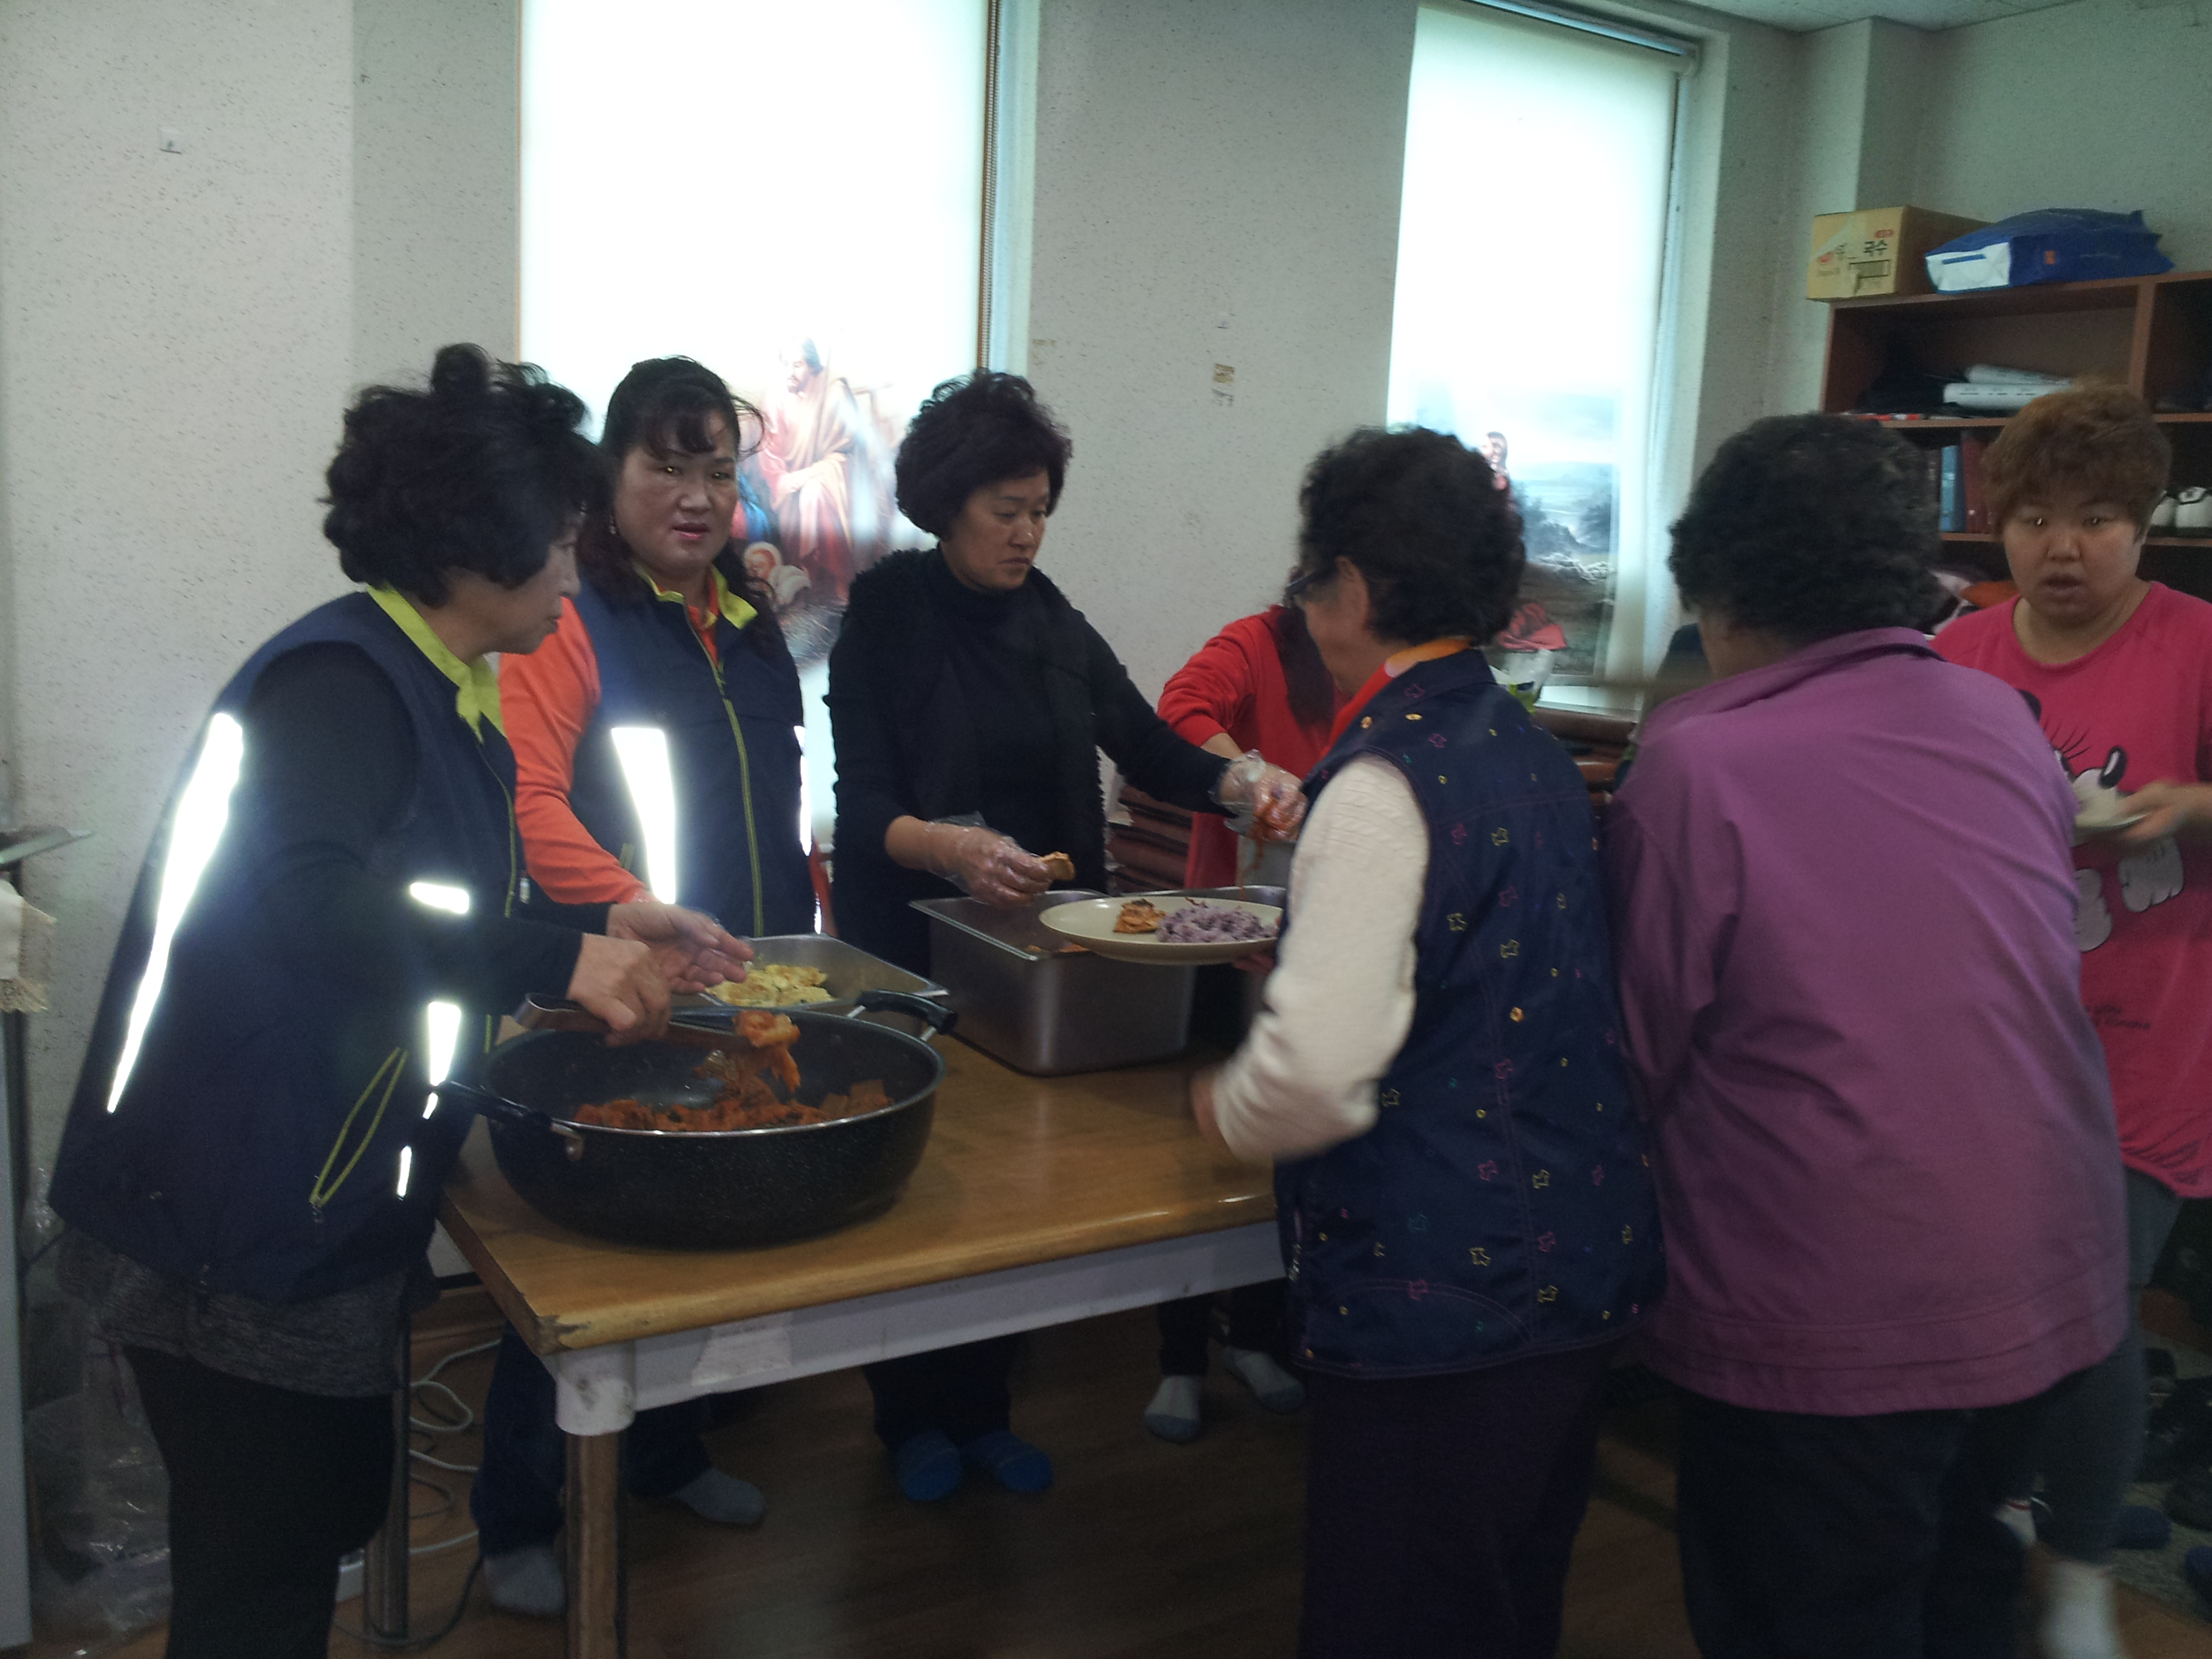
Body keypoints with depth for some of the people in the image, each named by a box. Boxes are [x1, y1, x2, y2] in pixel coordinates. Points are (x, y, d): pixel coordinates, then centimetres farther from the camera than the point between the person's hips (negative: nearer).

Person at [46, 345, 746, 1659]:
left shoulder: (446, 700, 10)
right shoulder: (339, 681, -20)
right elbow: (309, 900, -35)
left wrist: (610, 929, 8)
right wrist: (561, 961, -32)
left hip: (332, 1215, 9)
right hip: (231, 1224, -9)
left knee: (338, 1512, 22)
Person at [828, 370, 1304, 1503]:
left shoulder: (1052, 623, 5)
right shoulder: (886, 616, -8)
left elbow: (1146, 747, 6)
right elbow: (861, 803, -15)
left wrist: (1238, 783, -14)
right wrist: (947, 846, -34)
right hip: (911, 941, -4)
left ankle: (982, 1411, 30)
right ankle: (914, 1419, 27)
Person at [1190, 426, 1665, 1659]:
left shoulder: (1386, 783, -20)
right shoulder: (1537, 752, 7)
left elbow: (1318, 1067, -26)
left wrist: (1227, 1108, -5)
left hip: (1442, 1293, -9)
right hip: (1590, 1261, 9)